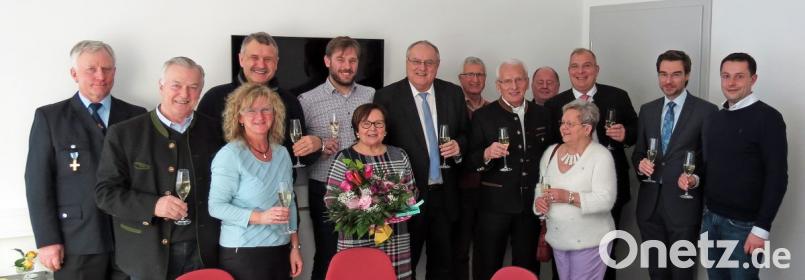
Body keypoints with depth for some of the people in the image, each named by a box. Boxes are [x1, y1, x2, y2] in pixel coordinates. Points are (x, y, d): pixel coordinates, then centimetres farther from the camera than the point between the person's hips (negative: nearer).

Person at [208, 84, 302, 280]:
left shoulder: (282, 153, 7)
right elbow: (216, 206, -14)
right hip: (242, 253, -5)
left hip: (281, 250, 5)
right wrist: (260, 217, -24)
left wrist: (295, 247, 9)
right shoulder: (230, 155, -9)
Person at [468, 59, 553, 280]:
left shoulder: (542, 114, 6)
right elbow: (470, 161, -7)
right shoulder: (483, 116, -4)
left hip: (532, 202, 3)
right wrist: (487, 154, -27)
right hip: (495, 203, -3)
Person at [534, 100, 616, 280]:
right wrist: (539, 201, -10)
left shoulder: (601, 156, -12)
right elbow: (540, 186, 12)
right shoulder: (551, 152, 5)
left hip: (589, 241, -5)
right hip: (558, 239, 6)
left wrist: (569, 197, -28)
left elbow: (606, 201, -20)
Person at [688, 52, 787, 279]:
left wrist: (761, 228, -17)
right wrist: (695, 179, -3)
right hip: (711, 218, 6)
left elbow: (777, 177, -14)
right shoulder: (715, 119, 10)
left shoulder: (767, 118, -10)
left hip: (744, 224, -6)